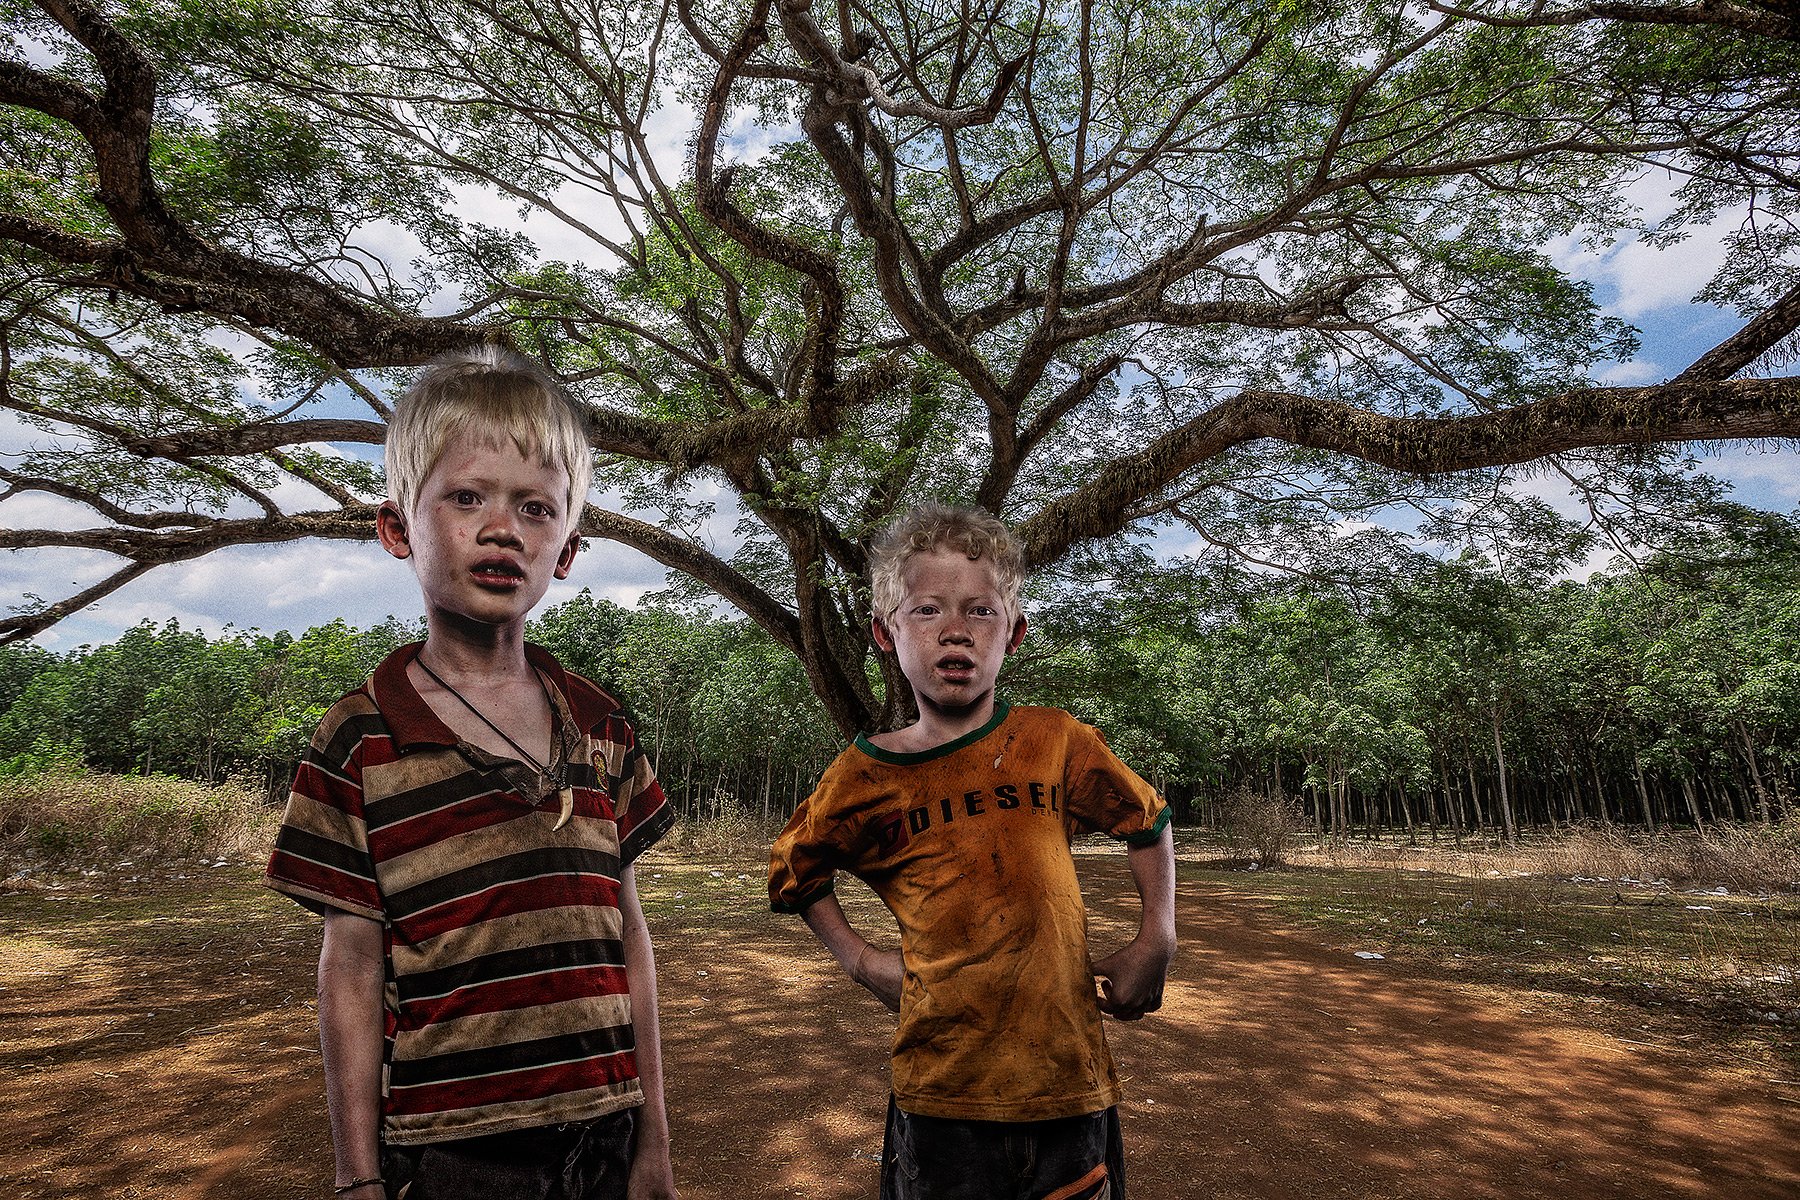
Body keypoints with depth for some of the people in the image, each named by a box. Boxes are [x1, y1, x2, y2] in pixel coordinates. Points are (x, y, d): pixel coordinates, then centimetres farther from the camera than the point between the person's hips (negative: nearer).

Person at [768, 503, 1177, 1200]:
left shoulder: (1056, 743, -4)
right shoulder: (865, 776, -4)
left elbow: (1147, 821, 13)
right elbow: (793, 870, 14)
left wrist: (1155, 943, 5)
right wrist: (861, 961, 5)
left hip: (1069, 1083, 1)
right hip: (939, 1093, 0)